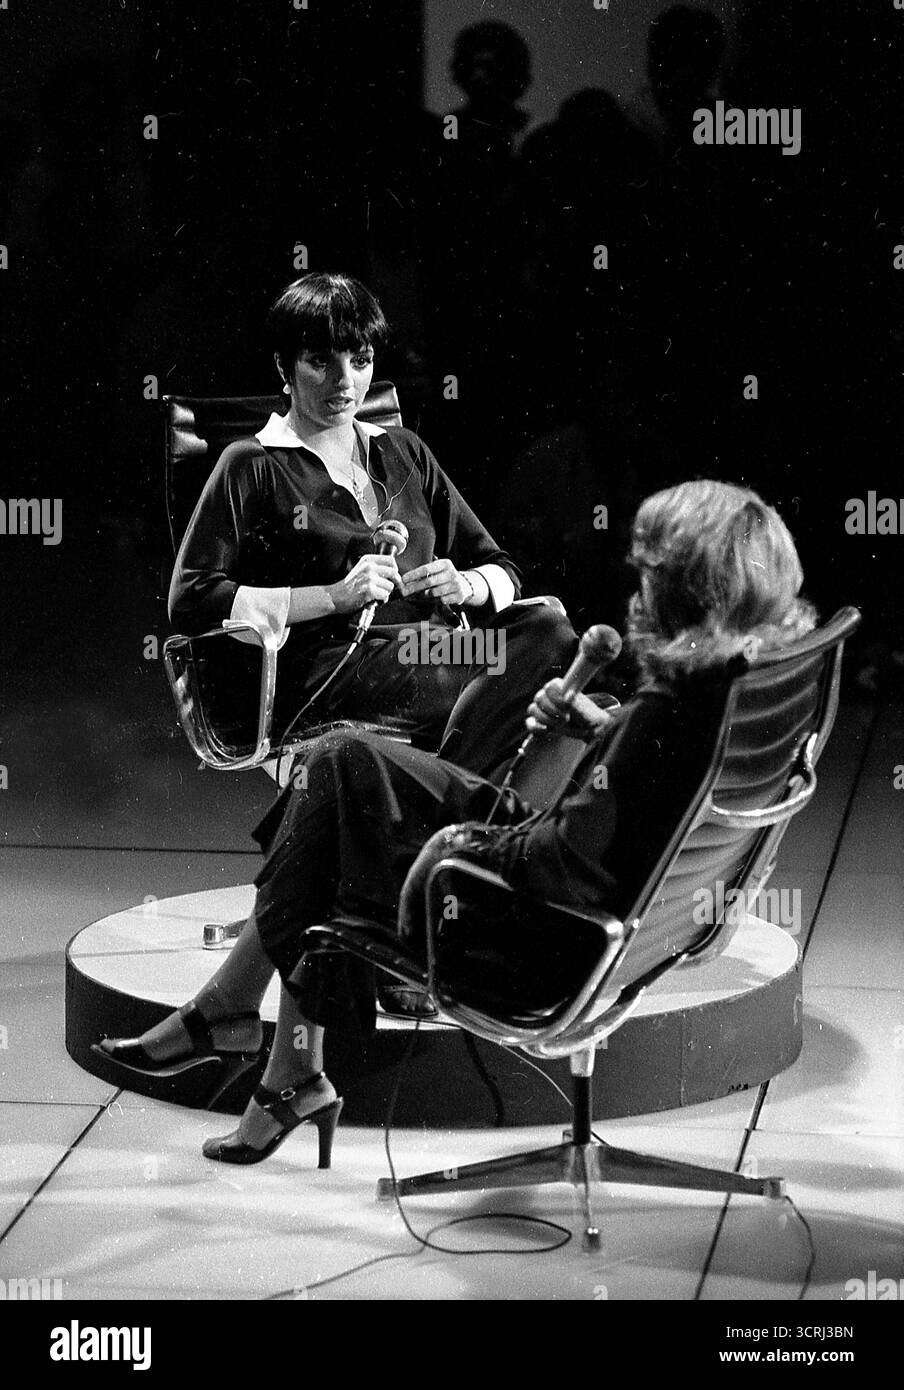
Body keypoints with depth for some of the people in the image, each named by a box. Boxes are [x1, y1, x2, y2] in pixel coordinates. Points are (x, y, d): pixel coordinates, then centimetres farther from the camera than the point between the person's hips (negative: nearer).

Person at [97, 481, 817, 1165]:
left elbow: (574, 862, -30)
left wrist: (481, 843, -14)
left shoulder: (666, 715, -33)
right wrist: (598, 724, 0)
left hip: (559, 929, -9)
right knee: (343, 759, 13)